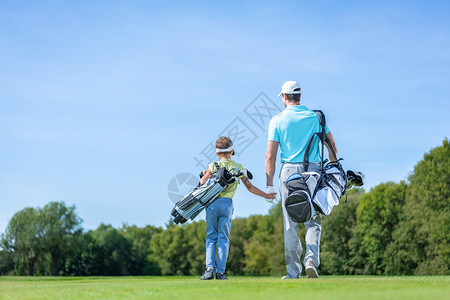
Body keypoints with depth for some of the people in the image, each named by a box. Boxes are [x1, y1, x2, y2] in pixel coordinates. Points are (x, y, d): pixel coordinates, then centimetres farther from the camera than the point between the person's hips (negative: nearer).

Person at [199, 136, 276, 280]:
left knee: (211, 237, 7)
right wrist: (266, 195, 24)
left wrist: (205, 175, 21)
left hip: (212, 203, 0)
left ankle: (210, 268, -6)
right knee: (223, 238, 4)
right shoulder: (238, 167, 8)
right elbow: (250, 187, 12)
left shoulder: (213, 166, 4)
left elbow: (202, 183, -2)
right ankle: (220, 271, -1)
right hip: (227, 203, 0)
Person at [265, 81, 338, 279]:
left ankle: (293, 273, 5)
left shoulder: (277, 120, 1)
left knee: (290, 225, 4)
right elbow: (332, 145, 9)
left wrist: (269, 184, 0)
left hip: (289, 171, -1)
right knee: (313, 221, 7)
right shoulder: (315, 116, 7)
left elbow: (270, 155, -3)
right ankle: (311, 259, -16)